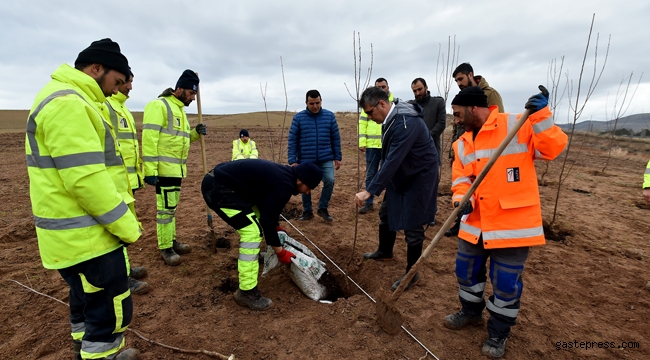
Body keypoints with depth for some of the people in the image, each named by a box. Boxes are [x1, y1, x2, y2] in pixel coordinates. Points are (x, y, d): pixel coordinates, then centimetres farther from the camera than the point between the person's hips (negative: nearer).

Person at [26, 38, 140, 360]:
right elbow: (86, 179, -26)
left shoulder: (69, 100, 16)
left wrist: (122, 219, 18)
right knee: (110, 310, 1)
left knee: (87, 301, 26)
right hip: (87, 236, -11)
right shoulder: (67, 104, -19)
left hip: (81, 231, 11)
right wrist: (127, 226, -17)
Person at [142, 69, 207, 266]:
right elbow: (149, 138, -19)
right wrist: (150, 170, -24)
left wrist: (195, 133, 4)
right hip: (163, 168, -9)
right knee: (166, 208, -1)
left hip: (177, 168, 9)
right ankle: (165, 248, 11)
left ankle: (171, 241, 29)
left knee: (171, 207, 17)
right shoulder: (159, 105, -11)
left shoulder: (180, 109, 18)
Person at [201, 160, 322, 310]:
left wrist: (276, 227, 32)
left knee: (257, 217, 25)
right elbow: (268, 219, -18)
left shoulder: (283, 174, 11)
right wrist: (280, 252, -8)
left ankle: (254, 254, 46)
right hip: (217, 187, -11)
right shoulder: (284, 184, -19)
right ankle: (246, 292, -7)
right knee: (253, 231, -16)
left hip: (221, 179, 11)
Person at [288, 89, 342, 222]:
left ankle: (323, 208, 10)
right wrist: (292, 161, -8)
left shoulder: (329, 116, 1)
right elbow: (292, 141, -3)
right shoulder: (298, 118, -3)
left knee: (330, 181, -13)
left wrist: (337, 157, 4)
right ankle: (307, 211, 29)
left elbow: (335, 138, 5)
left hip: (326, 159, 0)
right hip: (305, 160, 0)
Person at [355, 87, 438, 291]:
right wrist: (380, 183, 14)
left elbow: (392, 161, -36)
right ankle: (384, 252, 43)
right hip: (401, 173, 9)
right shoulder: (391, 117, -2)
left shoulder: (406, 123, -31)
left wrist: (369, 191, -35)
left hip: (419, 177, -9)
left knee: (412, 225, -1)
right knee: (386, 213, 19)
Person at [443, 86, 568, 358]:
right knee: (466, 271, 18)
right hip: (475, 223, 6)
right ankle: (471, 312, 45)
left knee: (506, 283, 7)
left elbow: (553, 149, -12)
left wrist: (540, 116, -23)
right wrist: (462, 200, -12)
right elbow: (461, 178, 7)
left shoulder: (518, 126, -8)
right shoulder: (462, 143, 9)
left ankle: (498, 333, 31)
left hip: (513, 223, -6)